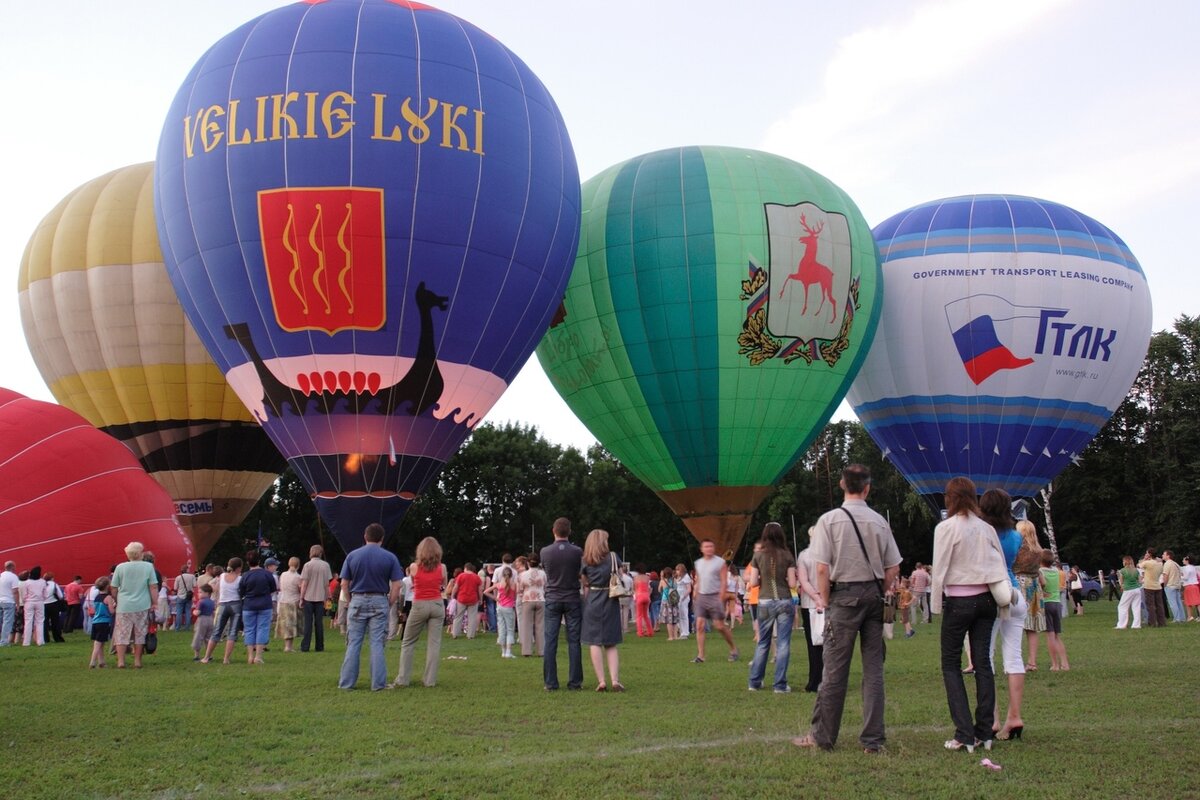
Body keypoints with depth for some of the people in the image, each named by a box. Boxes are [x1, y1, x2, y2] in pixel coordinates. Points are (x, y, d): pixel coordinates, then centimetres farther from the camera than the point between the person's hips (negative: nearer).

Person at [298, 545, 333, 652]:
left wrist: (301, 598, -1)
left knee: (308, 623, 2)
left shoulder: (308, 565, -6)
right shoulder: (325, 565, 2)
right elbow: (327, 584, 4)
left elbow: (304, 583, -7)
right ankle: (319, 646, 7)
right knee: (319, 623, 7)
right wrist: (326, 598, 13)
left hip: (308, 598, -2)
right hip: (320, 598, 2)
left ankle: (305, 647, 1)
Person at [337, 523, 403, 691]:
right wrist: (389, 604, 5)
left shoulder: (352, 556, 1)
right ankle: (378, 684, 3)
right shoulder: (390, 557, -2)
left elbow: (344, 584, 2)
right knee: (377, 644, 2)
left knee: (353, 644, 6)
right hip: (379, 601, -1)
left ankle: (346, 682, 8)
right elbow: (396, 585, -5)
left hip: (357, 601, 1)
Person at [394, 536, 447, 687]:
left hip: (419, 605, -1)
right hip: (437, 605, 1)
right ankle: (430, 679, 1)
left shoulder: (414, 567, -2)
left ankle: (402, 679, 7)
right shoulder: (442, 567, 0)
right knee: (434, 643, 3)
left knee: (407, 643, 9)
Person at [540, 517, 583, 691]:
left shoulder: (545, 552, -6)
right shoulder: (577, 552, -8)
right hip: (572, 598, -1)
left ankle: (550, 683, 2)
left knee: (551, 641, 3)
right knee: (574, 641, 3)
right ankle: (574, 682, 4)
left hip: (552, 599, 1)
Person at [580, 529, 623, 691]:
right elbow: (620, 578, 2)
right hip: (611, 603, 1)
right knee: (611, 644, 8)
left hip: (592, 603, 0)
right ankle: (615, 680, -5)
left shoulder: (585, 561, 1)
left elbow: (585, 582, 2)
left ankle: (601, 681, -6)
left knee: (594, 642, 2)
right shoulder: (613, 557, -1)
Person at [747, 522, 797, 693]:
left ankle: (755, 682, 18)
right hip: (784, 602, -2)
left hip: (765, 603, 2)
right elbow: (792, 583, -5)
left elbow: (753, 582, -3)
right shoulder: (787, 556, -3)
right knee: (783, 644, 2)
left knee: (762, 643, 13)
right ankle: (780, 684, 1)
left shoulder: (758, 556, -1)